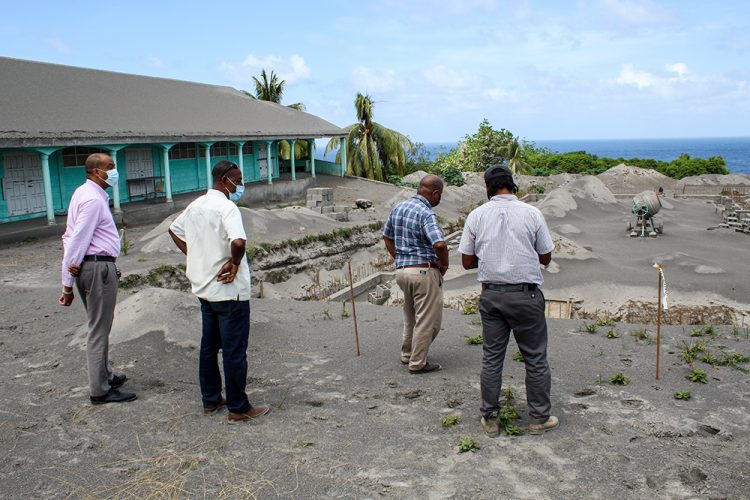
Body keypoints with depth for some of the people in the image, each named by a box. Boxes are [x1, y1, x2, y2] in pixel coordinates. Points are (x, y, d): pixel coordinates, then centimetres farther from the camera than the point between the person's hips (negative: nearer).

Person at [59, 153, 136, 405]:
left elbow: (71, 236, 10)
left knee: (99, 327, 21)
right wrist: (67, 285, -15)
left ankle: (106, 376, 35)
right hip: (99, 266, -10)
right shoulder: (94, 199, -16)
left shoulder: (85, 193, 15)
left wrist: (69, 281, 1)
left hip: (86, 266, 10)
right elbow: (78, 240, -18)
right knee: (99, 330, -1)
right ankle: (100, 390, 8)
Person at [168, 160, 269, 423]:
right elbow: (238, 242, -35)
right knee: (234, 351, 1)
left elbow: (174, 229, 23)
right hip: (229, 290, -9)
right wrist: (234, 263, -16)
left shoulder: (196, 205, 8)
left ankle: (210, 400, 28)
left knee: (209, 346, 17)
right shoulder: (226, 207, -19)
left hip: (204, 288, 9)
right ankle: (238, 408, 10)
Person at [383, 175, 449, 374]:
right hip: (424, 270, -8)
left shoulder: (398, 208, 7)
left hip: (402, 269, 8)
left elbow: (387, 237, 17)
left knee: (411, 316, 24)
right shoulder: (426, 214, -18)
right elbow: (439, 244, -31)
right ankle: (418, 363, 11)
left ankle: (407, 354, 35)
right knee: (428, 319, 5)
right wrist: (444, 264, -13)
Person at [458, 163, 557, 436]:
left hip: (491, 295, 2)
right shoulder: (532, 213, -4)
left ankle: (490, 418, 19)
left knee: (491, 357, 11)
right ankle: (539, 418, 20)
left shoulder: (476, 215, 0)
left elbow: (467, 261, 3)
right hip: (526, 294, -2)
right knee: (535, 358, 10)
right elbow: (546, 257, 4)